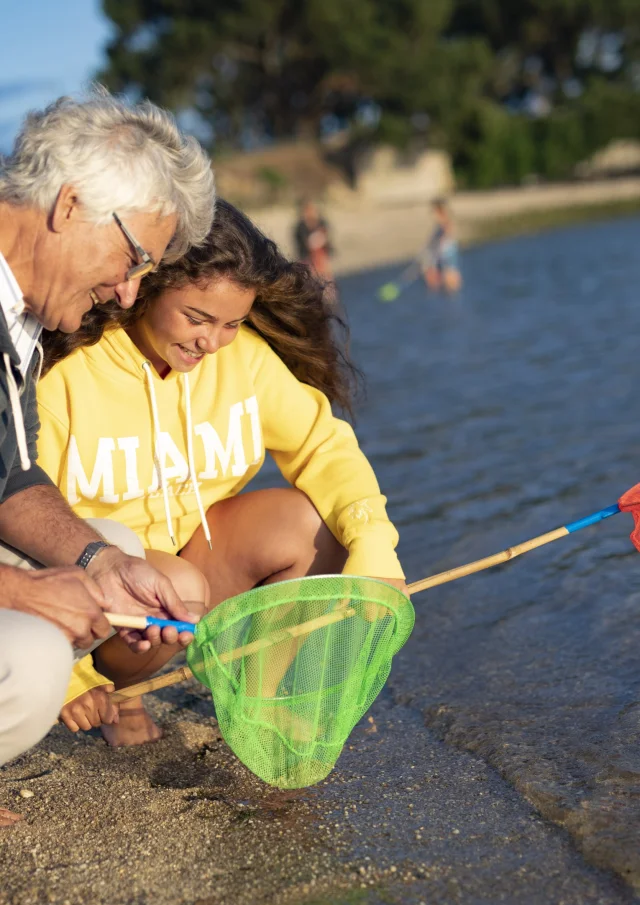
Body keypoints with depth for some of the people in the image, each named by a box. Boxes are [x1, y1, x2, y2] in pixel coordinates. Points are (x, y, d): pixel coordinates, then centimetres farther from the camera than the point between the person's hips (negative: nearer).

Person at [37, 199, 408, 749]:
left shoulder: (246, 356, -8)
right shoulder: (64, 374, -21)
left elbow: (323, 445, -8)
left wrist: (374, 544, -28)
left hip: (194, 550, 4)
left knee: (307, 522, -21)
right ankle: (115, 686, 0)